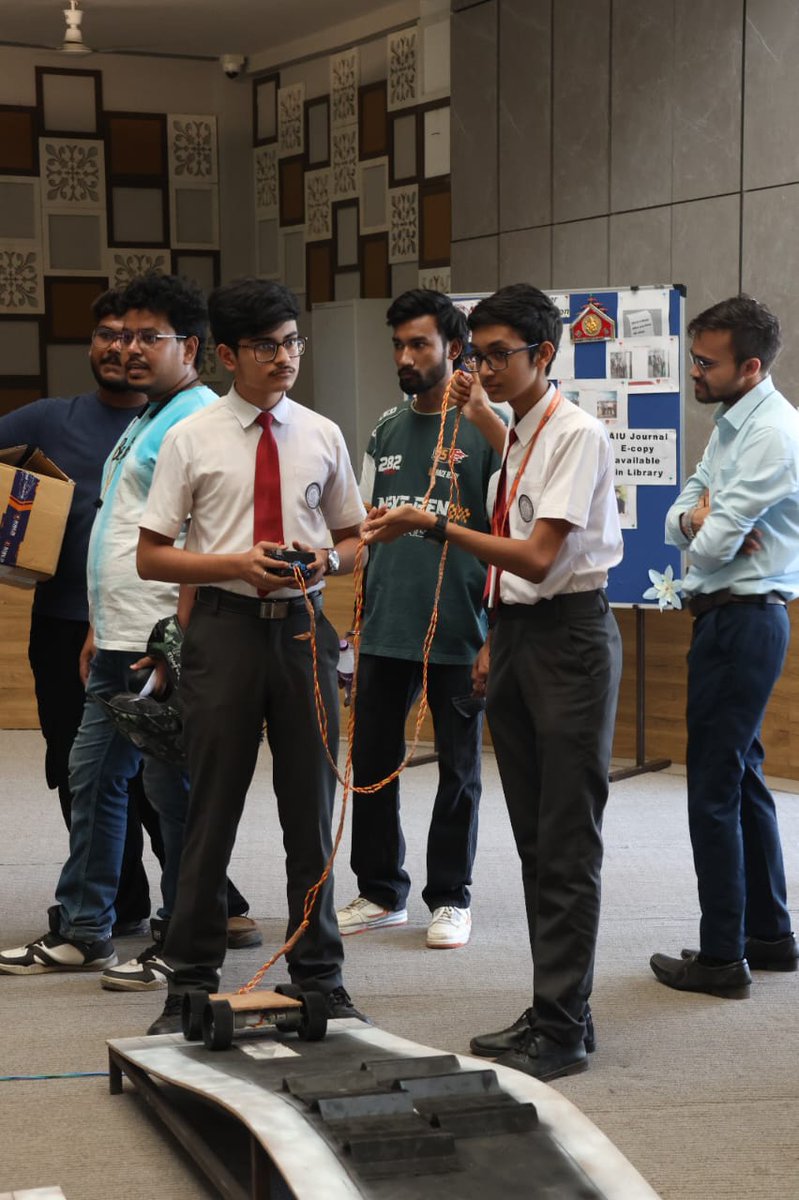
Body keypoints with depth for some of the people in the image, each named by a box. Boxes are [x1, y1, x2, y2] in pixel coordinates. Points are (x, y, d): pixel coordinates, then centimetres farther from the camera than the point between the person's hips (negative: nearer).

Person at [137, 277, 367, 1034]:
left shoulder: (321, 436, 6)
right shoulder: (191, 439, -2)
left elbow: (355, 540, 15)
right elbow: (150, 556, -2)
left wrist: (327, 559, -8)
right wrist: (234, 563, -16)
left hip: (303, 625, 3)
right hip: (225, 625, -2)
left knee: (311, 808, 10)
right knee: (213, 810, 4)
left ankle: (319, 978, 23)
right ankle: (191, 982, 16)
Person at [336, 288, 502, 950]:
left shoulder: (486, 428, -5)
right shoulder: (388, 428, 11)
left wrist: (497, 635, -11)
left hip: (459, 634, -5)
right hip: (384, 629, 5)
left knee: (459, 770, 7)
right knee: (372, 762, 9)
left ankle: (450, 898, 19)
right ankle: (381, 893, 23)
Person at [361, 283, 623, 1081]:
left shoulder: (576, 434, -13)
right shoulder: (515, 437, 13)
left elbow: (538, 557, -22)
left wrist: (435, 526, -24)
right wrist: (494, 642, 15)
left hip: (568, 637, -9)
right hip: (516, 632, 9)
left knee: (567, 843, -4)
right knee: (533, 837, 13)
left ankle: (564, 1029, 3)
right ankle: (547, 1011, 22)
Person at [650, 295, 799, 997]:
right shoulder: (730, 426, 14)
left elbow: (714, 544, -22)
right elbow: (678, 524, 13)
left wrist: (706, 526, 0)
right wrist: (693, 519, -9)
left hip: (742, 620, -10)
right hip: (729, 619, 10)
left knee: (715, 788, -7)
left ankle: (722, 957, 0)